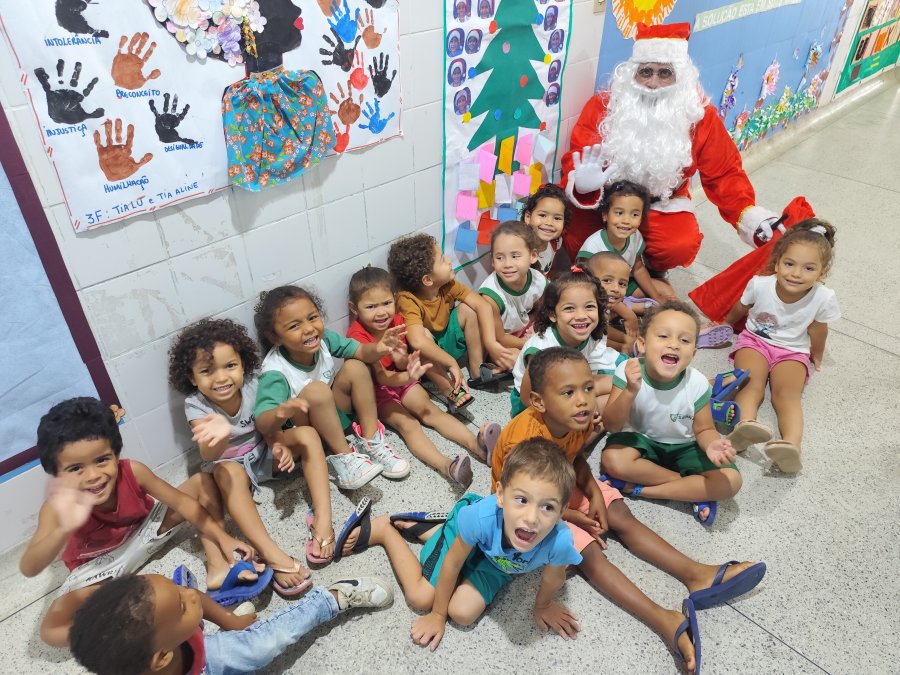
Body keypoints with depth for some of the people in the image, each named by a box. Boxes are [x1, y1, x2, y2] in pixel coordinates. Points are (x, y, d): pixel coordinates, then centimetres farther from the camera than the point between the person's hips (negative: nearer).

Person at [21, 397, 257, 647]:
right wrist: (66, 529, -68)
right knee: (53, 632, -26)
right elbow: (28, 569, -47)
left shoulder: (132, 472, -30)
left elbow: (180, 501, -20)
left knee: (204, 481, -15)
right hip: (97, 562, -1)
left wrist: (222, 538, -23)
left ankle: (217, 568, -20)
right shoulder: (58, 506, -34)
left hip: (145, 527, 2)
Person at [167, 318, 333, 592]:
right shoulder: (196, 406, -24)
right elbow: (209, 456, -39)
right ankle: (272, 554, -44)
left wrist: (280, 445, -25)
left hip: (264, 455, 4)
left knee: (307, 433, -20)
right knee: (228, 472, -37)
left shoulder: (252, 385, -17)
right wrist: (219, 436, -64)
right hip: (232, 466, -3)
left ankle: (322, 518, -29)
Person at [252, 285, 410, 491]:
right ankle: (343, 457, -22)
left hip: (334, 414, 6)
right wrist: (281, 413, -61)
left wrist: (378, 349, -37)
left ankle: (370, 441, -9)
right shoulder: (276, 372, -30)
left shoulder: (323, 338, -16)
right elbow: (262, 423, -37)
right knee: (316, 390, -34)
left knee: (355, 367, -14)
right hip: (306, 428, -6)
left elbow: (360, 351, -13)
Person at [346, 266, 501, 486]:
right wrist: (408, 376, -49)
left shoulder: (396, 321, -5)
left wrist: (402, 359, -31)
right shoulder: (357, 336, -23)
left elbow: (402, 366, -5)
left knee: (430, 410, -17)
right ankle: (446, 466, -47)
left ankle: (476, 443, -35)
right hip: (374, 391, -5)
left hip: (400, 379, 5)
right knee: (407, 423, -26)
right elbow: (381, 376, -29)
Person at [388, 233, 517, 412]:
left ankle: (477, 372, -7)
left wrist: (491, 343, -32)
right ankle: (451, 392, -28)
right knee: (424, 334, -36)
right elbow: (418, 341, -47)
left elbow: (482, 305, -21)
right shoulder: (408, 301, -33)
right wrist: (451, 363, -43)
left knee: (468, 308, -15)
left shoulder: (448, 285, -16)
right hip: (424, 358, -5)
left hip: (446, 343, 5)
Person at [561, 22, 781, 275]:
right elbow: (576, 158, -11)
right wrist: (581, 184, -37)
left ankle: (649, 271, 11)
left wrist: (749, 214, -17)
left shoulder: (699, 115, -8)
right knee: (577, 243, -27)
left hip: (663, 205, 1)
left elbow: (724, 173, -1)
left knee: (681, 247, -28)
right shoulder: (604, 105, -11)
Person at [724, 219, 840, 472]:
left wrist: (816, 356, 18)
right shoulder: (759, 284, -18)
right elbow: (739, 310, 5)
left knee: (787, 393, -27)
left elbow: (817, 329, 2)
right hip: (754, 340, 0)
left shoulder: (823, 298, -19)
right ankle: (743, 426, -56)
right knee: (751, 383, -29)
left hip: (793, 351, 0)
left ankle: (792, 444, -49)